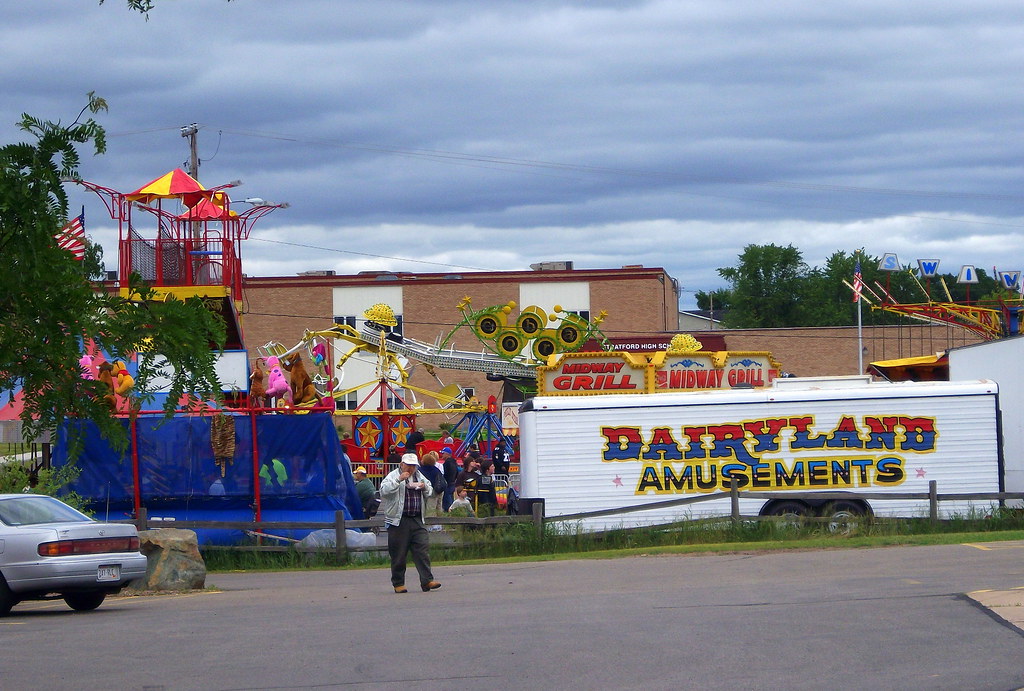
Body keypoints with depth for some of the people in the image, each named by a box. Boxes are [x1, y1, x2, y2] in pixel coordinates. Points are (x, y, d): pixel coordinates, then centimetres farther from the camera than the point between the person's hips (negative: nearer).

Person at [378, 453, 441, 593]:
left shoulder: (419, 476, 17)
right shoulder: (393, 476, -2)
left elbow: (430, 492, 27)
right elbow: (384, 490, -18)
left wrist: (425, 487, 4)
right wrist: (399, 480, -25)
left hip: (417, 520, 5)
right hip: (399, 521, -5)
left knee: (423, 550, -5)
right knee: (398, 554, 0)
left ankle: (427, 581, -7)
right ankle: (398, 583, 8)